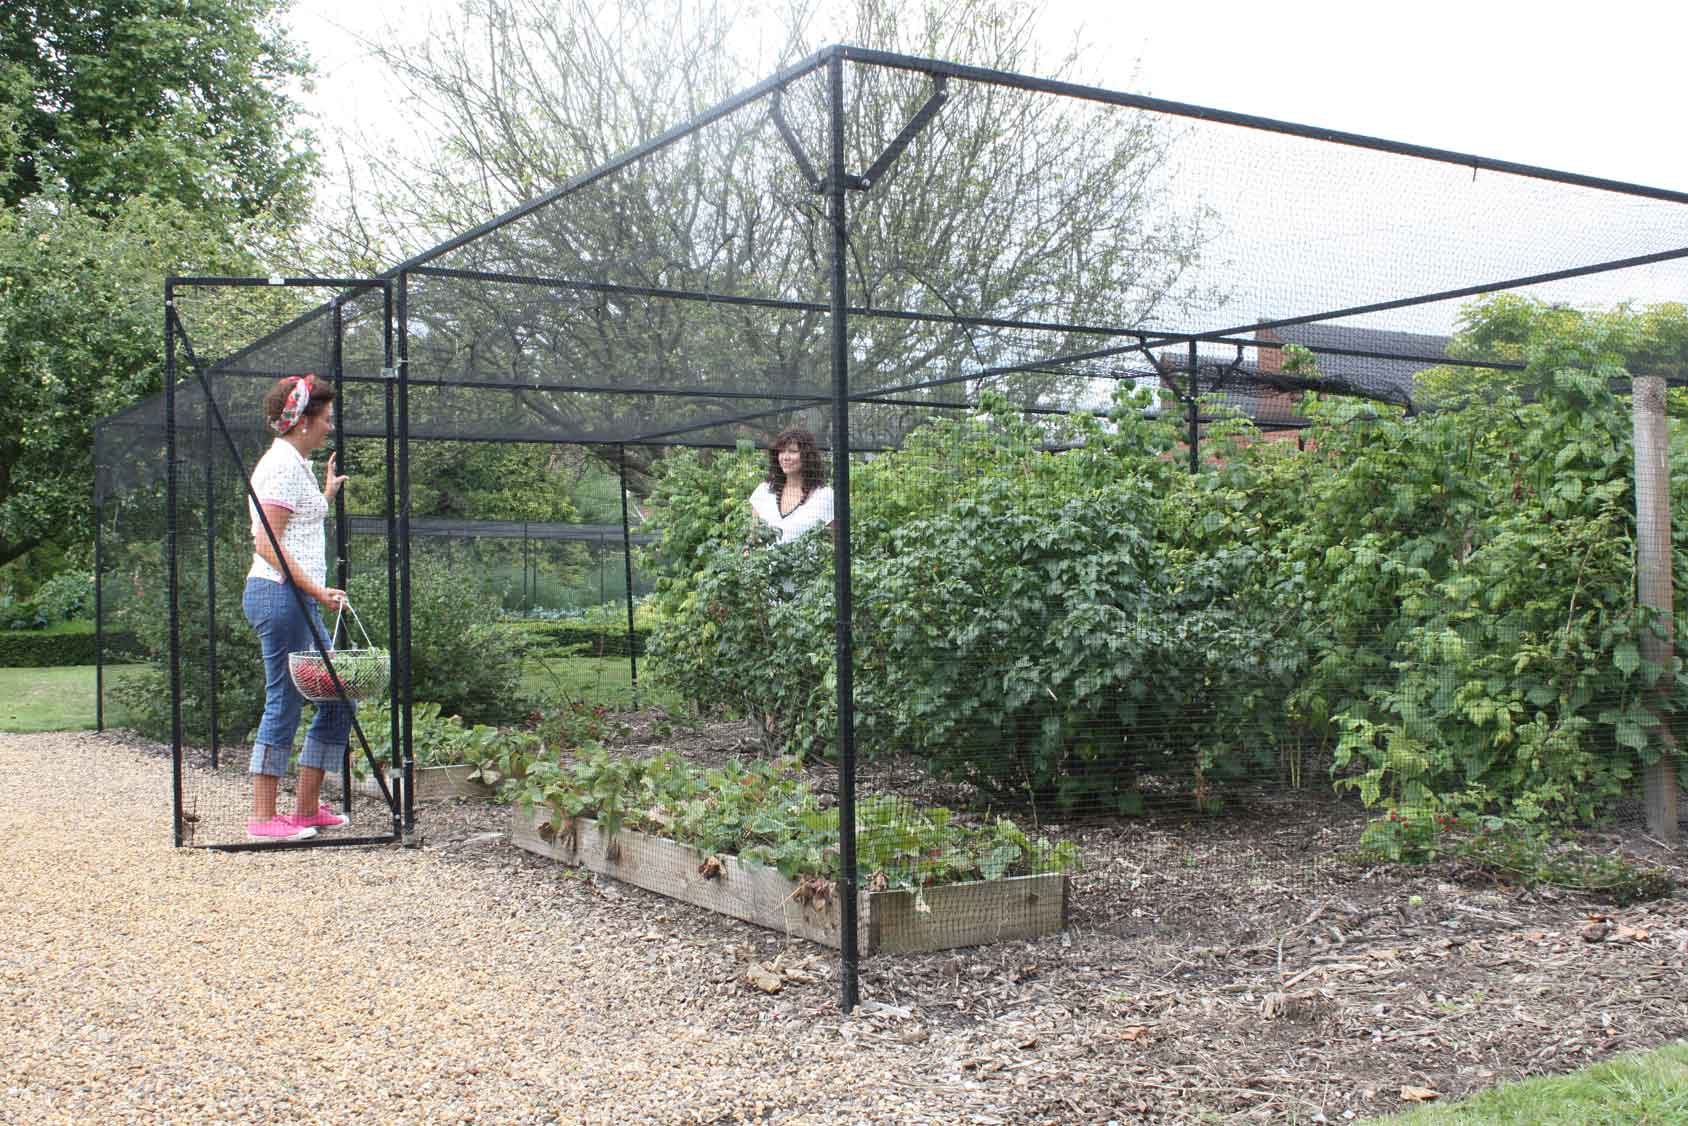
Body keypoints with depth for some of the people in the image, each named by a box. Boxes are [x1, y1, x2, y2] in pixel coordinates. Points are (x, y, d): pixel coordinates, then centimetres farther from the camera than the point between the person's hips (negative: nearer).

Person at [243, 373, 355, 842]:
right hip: (281, 594, -10)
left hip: (299, 598, 10)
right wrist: (318, 590, -22)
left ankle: (307, 808, 17)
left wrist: (326, 495, 34)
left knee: (337, 697, 11)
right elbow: (268, 544, -19)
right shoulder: (282, 465, -12)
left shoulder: (295, 464, 19)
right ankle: (264, 817, 2)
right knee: (284, 702, -5)